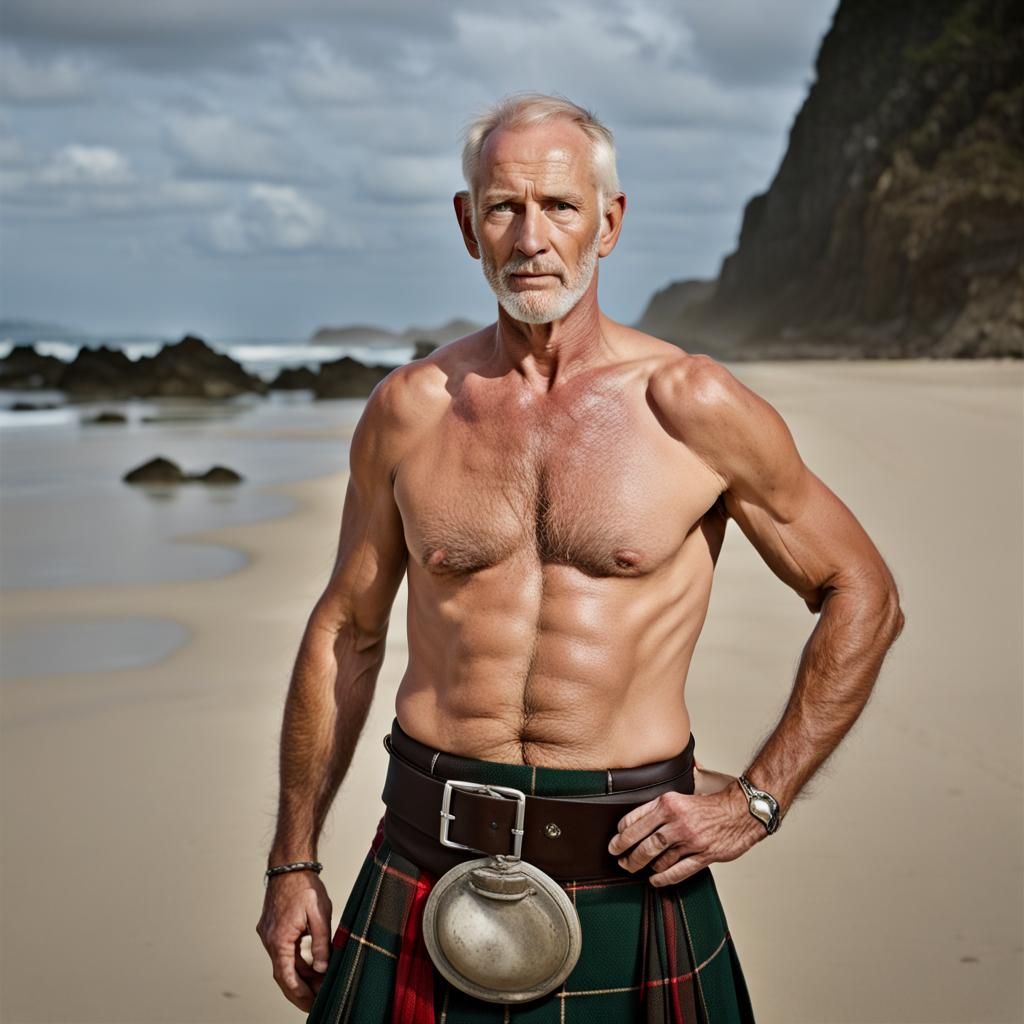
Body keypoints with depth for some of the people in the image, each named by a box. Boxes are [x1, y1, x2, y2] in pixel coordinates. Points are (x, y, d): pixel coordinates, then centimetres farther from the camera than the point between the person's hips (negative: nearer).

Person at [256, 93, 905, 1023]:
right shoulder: (410, 409, 1)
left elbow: (864, 599, 2)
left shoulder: (691, 408, -7)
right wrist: (294, 860, 11)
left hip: (627, 873, -2)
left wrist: (756, 803, -3)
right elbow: (344, 634, 10)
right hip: (429, 867, 2)